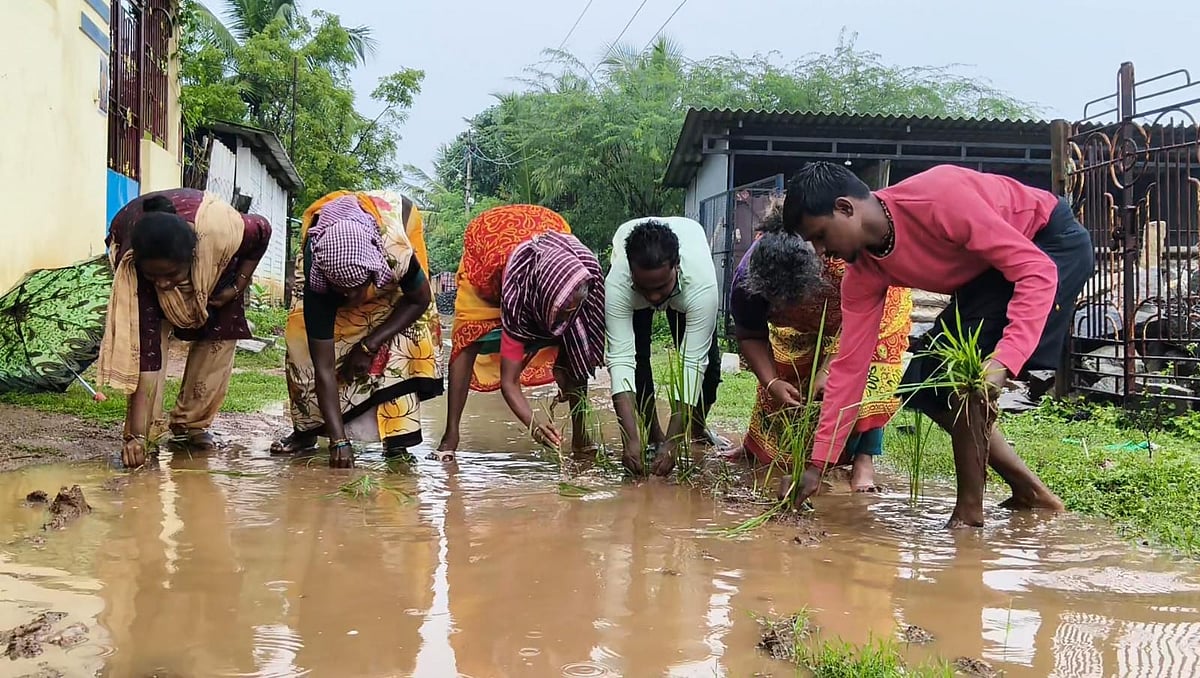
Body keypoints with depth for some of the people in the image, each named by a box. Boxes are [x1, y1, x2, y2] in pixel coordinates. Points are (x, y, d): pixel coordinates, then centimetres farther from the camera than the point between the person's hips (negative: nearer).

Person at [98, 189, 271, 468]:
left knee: (221, 335, -9)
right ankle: (143, 433, -12)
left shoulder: (221, 230, -44)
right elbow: (142, 353, -42)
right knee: (149, 341, -22)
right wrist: (136, 436, -46)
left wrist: (236, 288, -20)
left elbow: (262, 232, -18)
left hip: (212, 263, 2)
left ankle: (189, 424, 6)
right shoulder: (131, 269, -42)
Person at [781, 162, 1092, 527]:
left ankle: (970, 508, -9)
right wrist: (817, 464, -10)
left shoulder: (937, 198, -34)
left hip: (1054, 244, -8)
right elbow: (850, 364, -7)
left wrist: (1002, 361, -46)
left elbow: (1037, 271, -33)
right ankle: (1029, 491, 12)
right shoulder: (863, 274, -11)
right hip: (984, 273, 8)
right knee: (925, 386, 2)